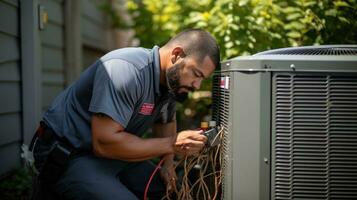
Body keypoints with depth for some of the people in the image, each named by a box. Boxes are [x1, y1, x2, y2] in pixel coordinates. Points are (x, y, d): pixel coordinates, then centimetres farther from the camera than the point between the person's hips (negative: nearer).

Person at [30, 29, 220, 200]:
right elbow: (104, 142, -33)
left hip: (110, 153, 9)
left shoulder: (171, 78, 1)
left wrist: (168, 162, 2)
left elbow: (166, 121, 19)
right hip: (67, 156, -9)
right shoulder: (125, 69, -28)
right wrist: (172, 145, -27)